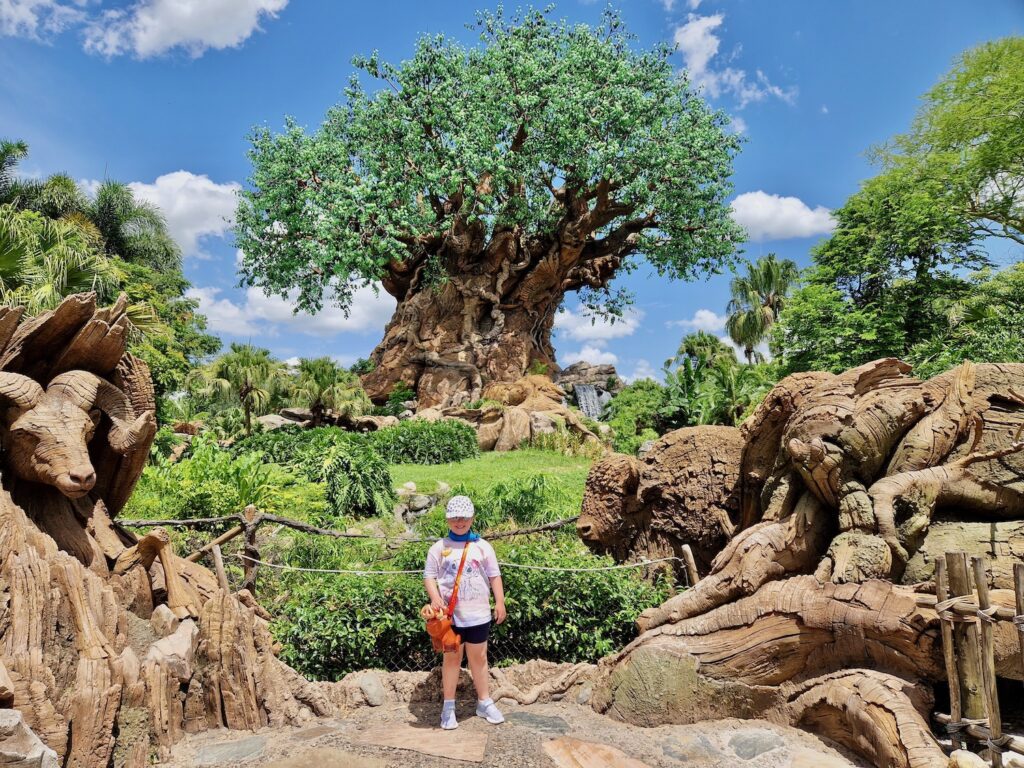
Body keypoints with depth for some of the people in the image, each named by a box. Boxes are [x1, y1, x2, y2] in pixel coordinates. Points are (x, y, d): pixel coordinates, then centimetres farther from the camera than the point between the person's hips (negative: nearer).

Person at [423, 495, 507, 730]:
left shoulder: (482, 546, 0)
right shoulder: (439, 548, -2)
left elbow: (494, 575, 3)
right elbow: (429, 575, -3)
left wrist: (500, 602, -2)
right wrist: (435, 598, -19)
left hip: (478, 614, 1)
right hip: (450, 614, -1)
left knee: (479, 658, 12)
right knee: (452, 658, 9)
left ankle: (484, 702, 27)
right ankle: (448, 707, 21)